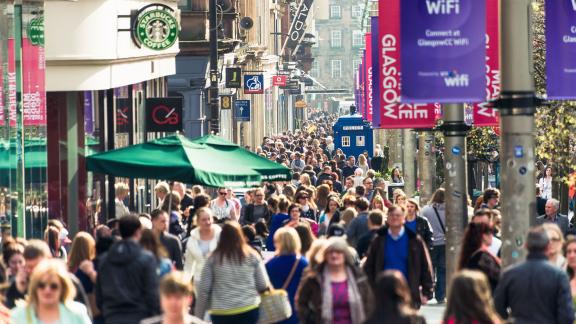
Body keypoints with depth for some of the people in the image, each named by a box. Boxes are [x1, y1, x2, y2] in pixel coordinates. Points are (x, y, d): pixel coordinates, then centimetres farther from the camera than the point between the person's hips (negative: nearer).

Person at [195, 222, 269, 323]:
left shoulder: (213, 259, 0)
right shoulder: (252, 256, 1)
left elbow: (204, 289, 1)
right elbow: (263, 285, 3)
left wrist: (198, 316, 8)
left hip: (221, 314, 0)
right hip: (248, 310, 1)